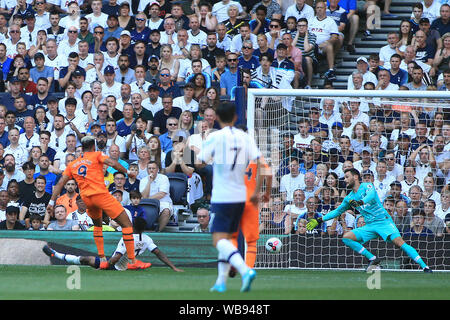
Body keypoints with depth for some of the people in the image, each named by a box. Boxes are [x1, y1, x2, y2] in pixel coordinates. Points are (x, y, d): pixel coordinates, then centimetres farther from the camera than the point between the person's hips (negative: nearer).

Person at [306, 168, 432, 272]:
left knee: (399, 242, -26)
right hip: (369, 226, 7)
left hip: (383, 220, -7)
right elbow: (338, 211, 29)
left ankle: (424, 267, -26)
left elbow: (371, 195, -25)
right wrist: (319, 220, 26)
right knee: (346, 237, -9)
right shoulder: (350, 198, 17)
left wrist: (360, 202, -44)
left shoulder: (367, 186, -2)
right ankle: (372, 259, -6)